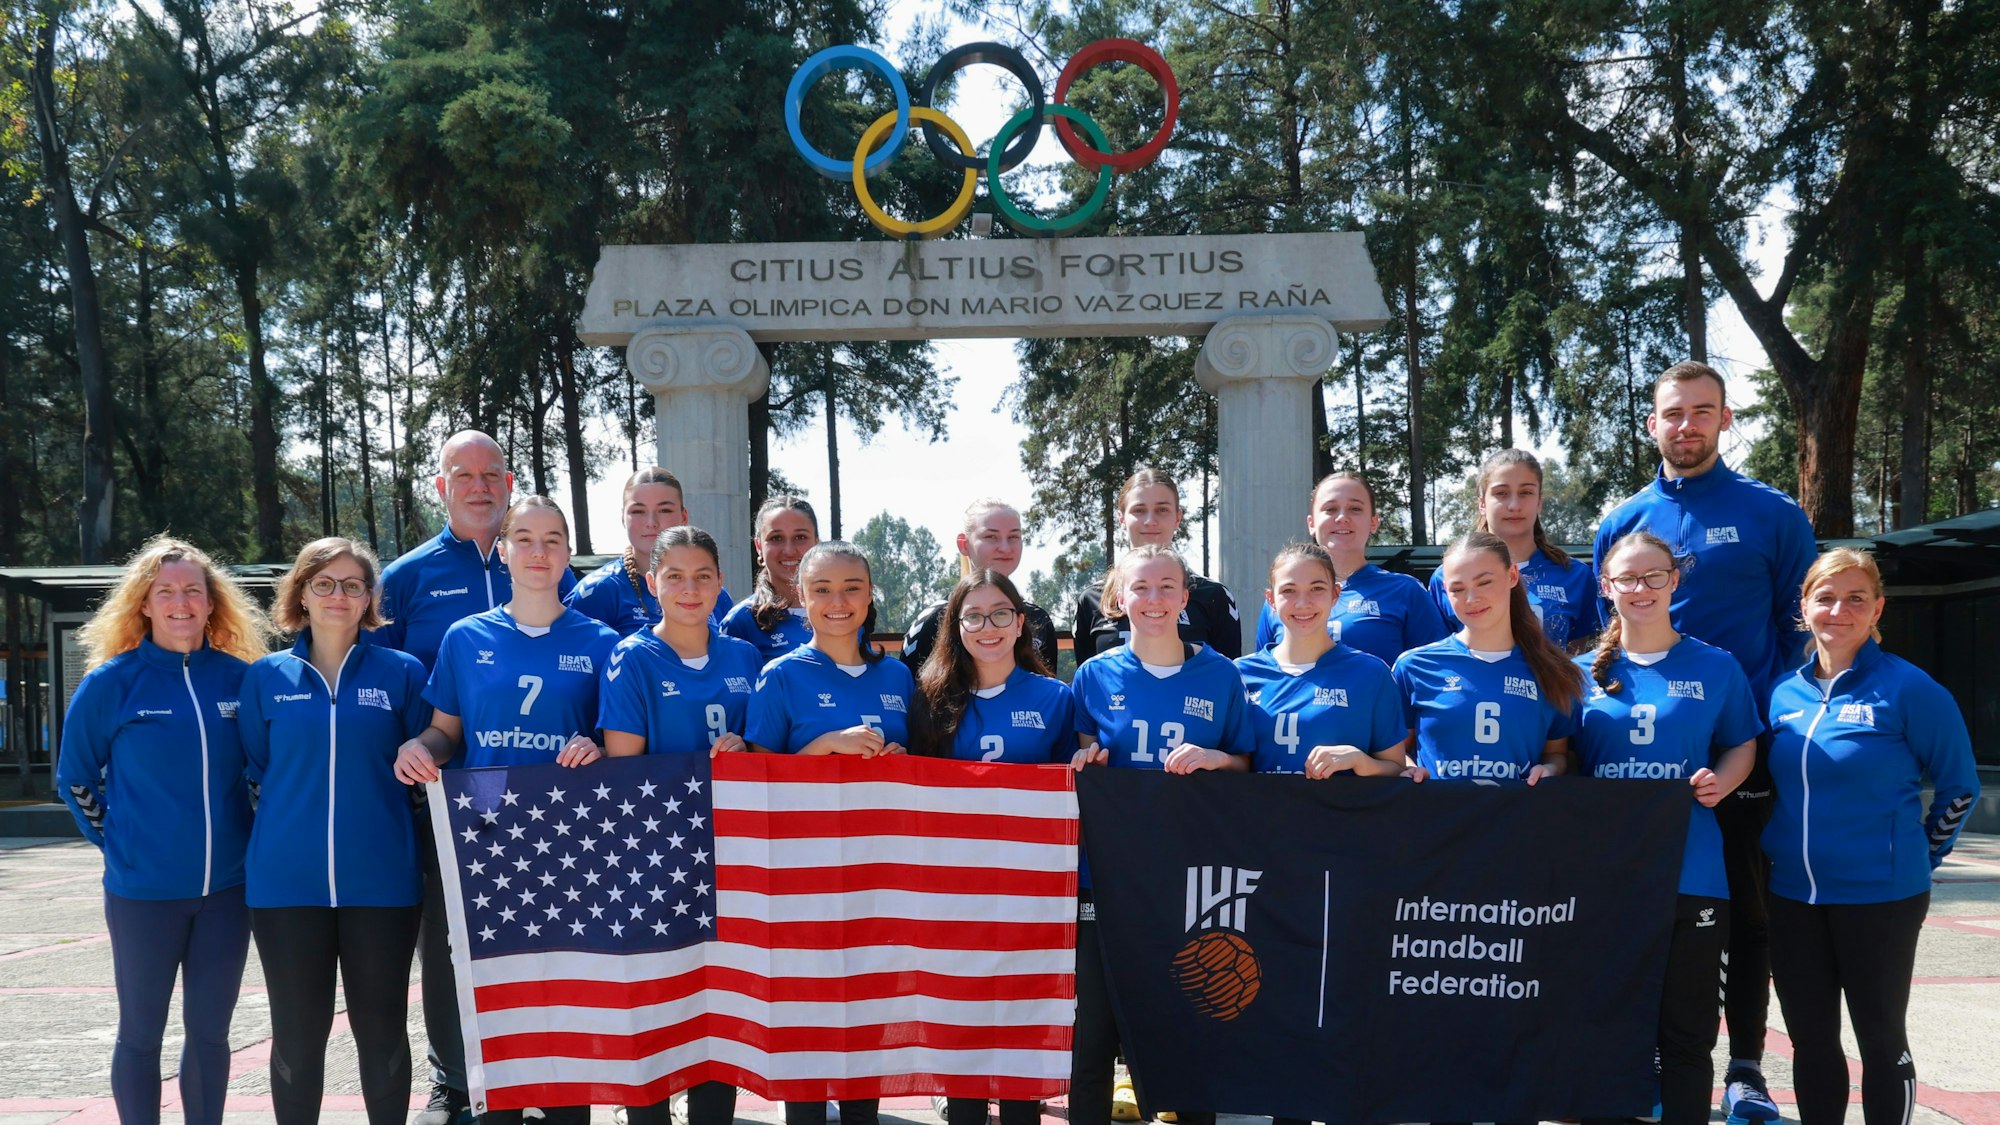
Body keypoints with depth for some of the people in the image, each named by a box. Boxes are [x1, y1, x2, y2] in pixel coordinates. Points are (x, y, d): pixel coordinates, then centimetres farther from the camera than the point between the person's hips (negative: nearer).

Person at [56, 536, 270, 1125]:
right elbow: (75, 779, 5)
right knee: (141, 1032, 7)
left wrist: (250, 841, 7)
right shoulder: (112, 682, -6)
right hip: (143, 890, -2)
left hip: (227, 887, 2)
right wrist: (116, 841, 1)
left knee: (210, 1029, 11)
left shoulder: (241, 678, 1)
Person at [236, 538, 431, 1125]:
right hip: (287, 883, 1)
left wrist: (384, 832, 5)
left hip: (381, 882, -1)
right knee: (297, 1035, 8)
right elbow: (252, 774, 13)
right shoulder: (266, 677, 6)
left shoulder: (402, 673, 3)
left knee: (382, 1031, 7)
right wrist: (289, 831, 9)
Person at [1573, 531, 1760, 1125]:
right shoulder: (1584, 673, 8)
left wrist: (1722, 780, -9)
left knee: (1686, 1031, 4)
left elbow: (1743, 745, 11)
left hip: (1690, 870, -1)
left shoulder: (1715, 668, 4)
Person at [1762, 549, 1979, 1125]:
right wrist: (1790, 853, 12)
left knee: (1881, 1039, 7)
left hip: (1879, 897, -5)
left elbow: (1959, 786, -1)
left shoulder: (1907, 688, -10)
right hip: (1792, 896, 5)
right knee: (1810, 1040, 13)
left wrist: (1919, 858, 2)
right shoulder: (1784, 693, 5)